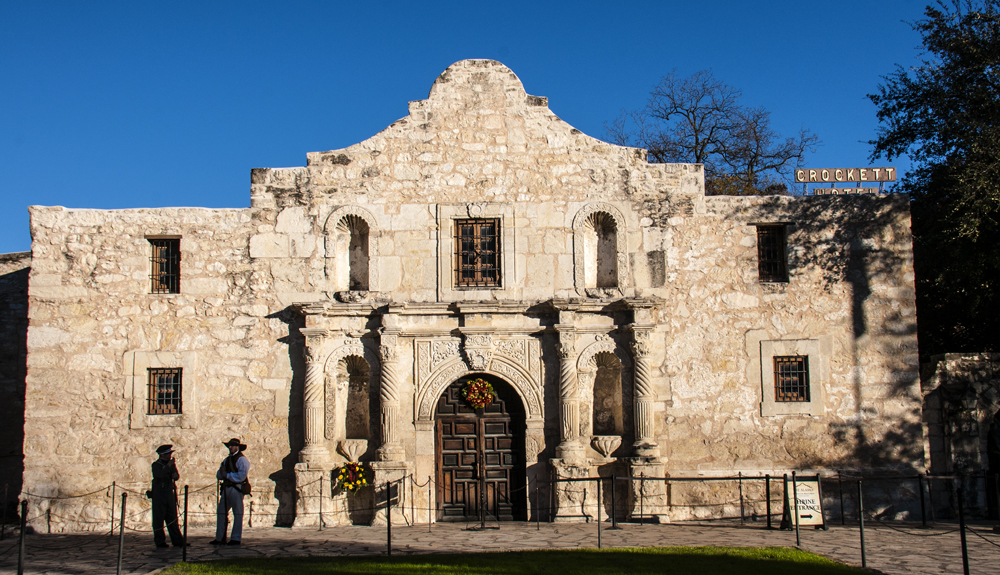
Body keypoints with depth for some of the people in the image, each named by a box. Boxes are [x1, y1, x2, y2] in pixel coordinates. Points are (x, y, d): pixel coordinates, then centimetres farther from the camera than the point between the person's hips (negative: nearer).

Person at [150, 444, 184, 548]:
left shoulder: (172, 464, 15)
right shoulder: (156, 465, -3)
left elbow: (176, 477, 12)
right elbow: (159, 474, -22)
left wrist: (176, 475, -10)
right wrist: (168, 466, -23)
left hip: (170, 494, 5)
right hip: (159, 494, -5)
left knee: (172, 518, 5)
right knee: (159, 518, -2)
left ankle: (177, 540, 7)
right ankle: (160, 541, 3)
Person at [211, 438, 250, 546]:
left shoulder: (242, 459, -5)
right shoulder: (227, 459, 20)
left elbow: (241, 476, -17)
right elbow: (219, 475, 16)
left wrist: (227, 475, -11)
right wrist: (221, 472, -6)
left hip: (236, 489, -8)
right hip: (226, 488, 8)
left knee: (237, 513, -4)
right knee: (221, 512, 7)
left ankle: (236, 539, 0)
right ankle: (220, 538, 13)